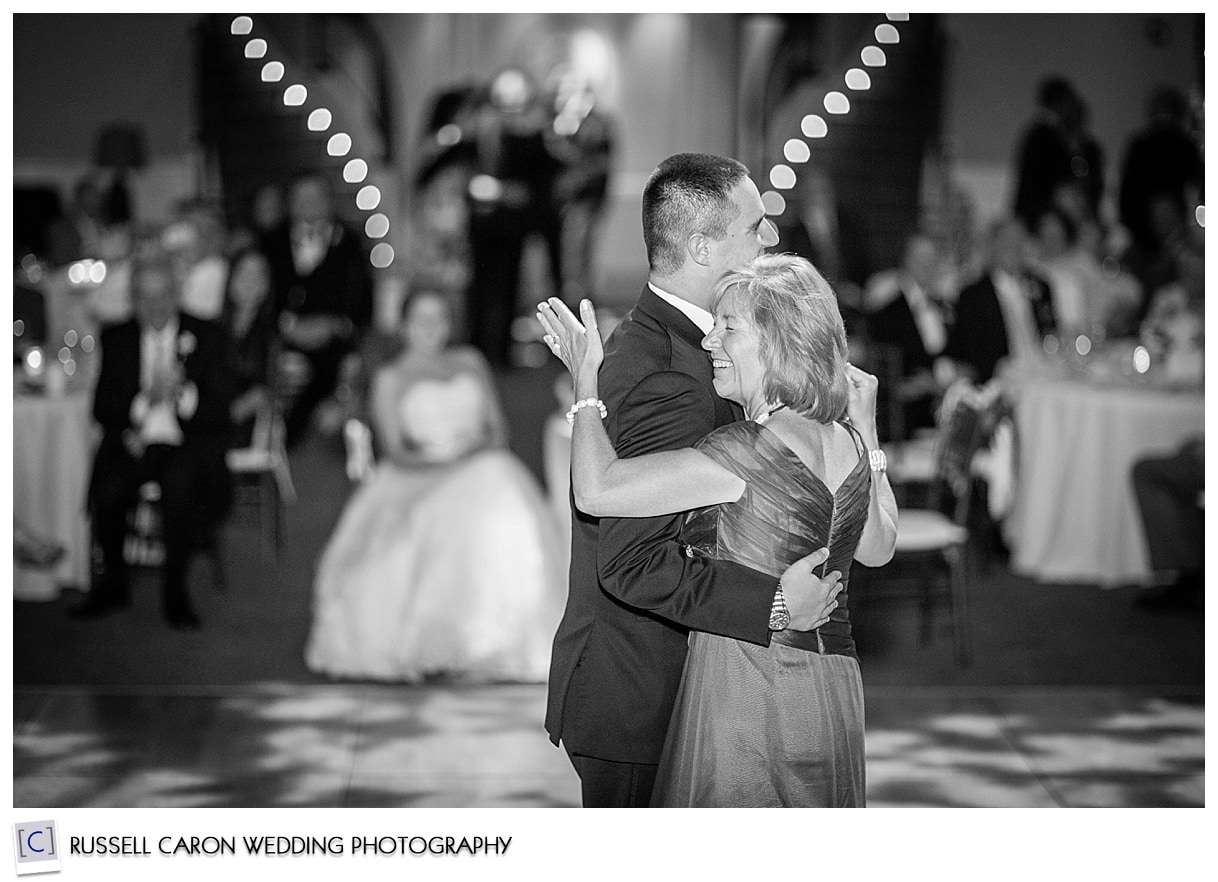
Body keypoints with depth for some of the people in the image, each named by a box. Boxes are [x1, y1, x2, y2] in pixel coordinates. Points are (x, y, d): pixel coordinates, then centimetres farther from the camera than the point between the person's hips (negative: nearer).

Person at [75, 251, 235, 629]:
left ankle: (174, 591, -22)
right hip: (135, 442, 2)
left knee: (179, 480, -35)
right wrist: (143, 402, -14)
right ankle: (111, 582, -5)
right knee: (110, 486, -29)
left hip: (188, 444, -2)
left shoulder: (209, 335, 7)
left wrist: (182, 394, -21)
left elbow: (220, 409, 0)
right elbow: (102, 408, 6)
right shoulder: (116, 339, 12)